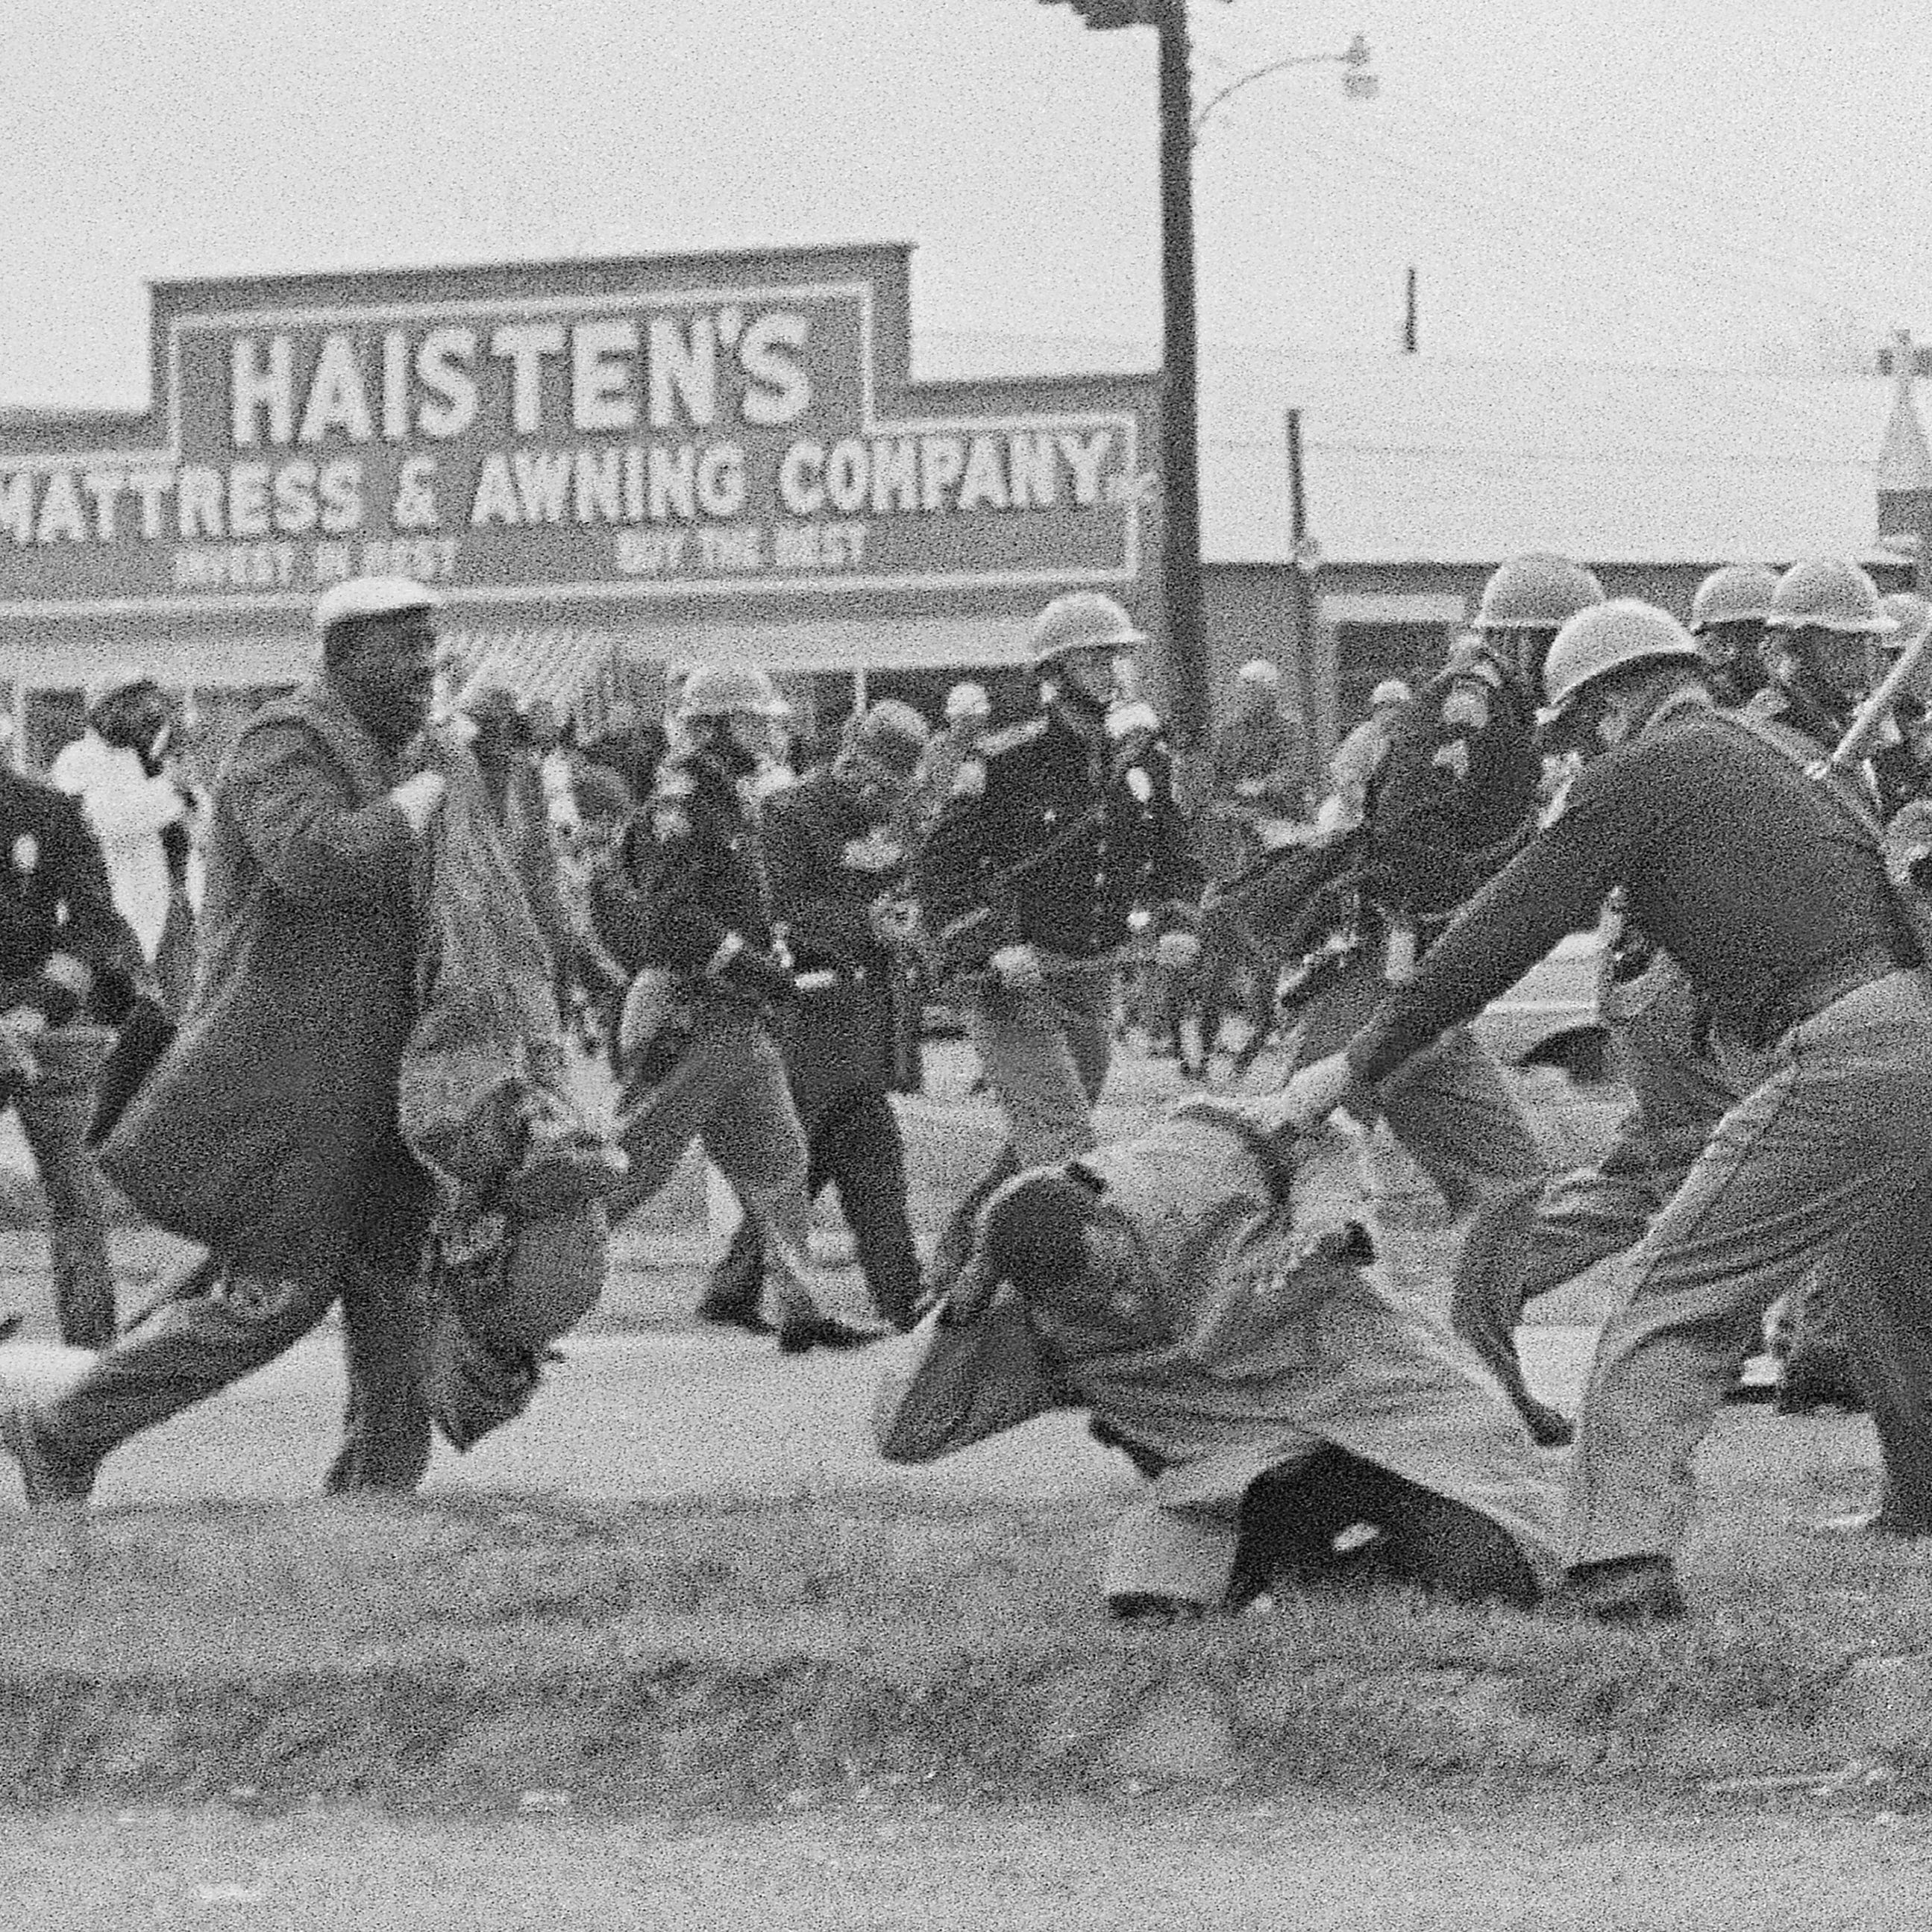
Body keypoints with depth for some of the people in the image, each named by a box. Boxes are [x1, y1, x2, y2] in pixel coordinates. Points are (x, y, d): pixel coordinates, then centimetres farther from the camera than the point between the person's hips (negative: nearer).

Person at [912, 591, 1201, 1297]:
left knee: (1040, 1146, 14)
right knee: (1064, 1143, -16)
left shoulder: (1144, 761, 4)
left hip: (1092, 981, 6)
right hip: (1013, 978, -6)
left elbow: (1172, 864, 16)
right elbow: (936, 869, -10)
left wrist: (1180, 929, -5)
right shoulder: (1007, 764, -13)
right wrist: (990, 950, -22)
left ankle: (954, 1264, 30)